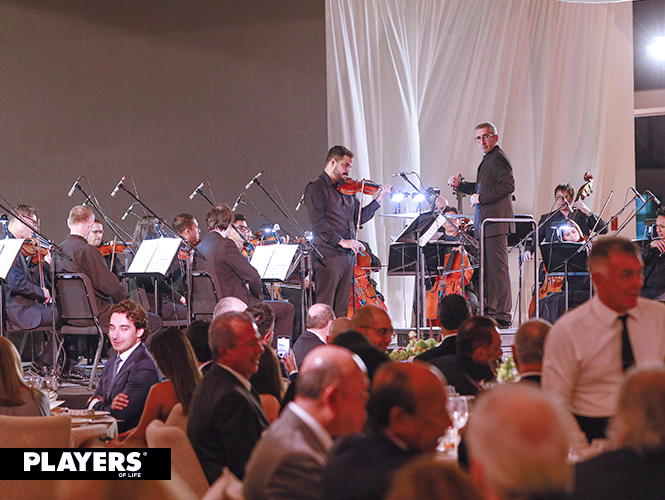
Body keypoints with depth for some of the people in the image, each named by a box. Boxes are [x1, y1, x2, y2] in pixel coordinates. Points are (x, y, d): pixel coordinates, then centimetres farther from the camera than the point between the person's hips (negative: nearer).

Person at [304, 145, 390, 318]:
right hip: (328, 256, -8)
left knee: (342, 310, 8)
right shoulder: (316, 188, -5)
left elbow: (359, 217, 20)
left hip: (348, 256, 8)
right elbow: (317, 223, -15)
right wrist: (341, 241, -21)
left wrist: (379, 198, 13)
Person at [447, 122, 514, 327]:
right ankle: (491, 310, 18)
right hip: (486, 223, 11)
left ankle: (502, 315, -9)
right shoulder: (488, 160, 21)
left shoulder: (498, 159, -11)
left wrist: (481, 197, -19)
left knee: (497, 267, -10)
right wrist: (459, 185, 15)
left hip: (496, 221, -11)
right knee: (488, 268, 13)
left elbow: (508, 185, -23)